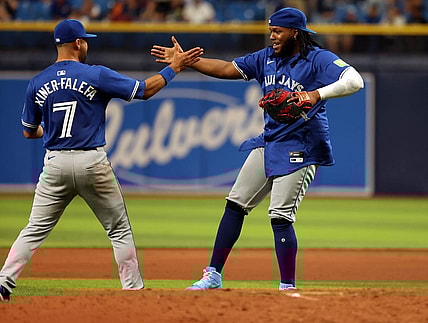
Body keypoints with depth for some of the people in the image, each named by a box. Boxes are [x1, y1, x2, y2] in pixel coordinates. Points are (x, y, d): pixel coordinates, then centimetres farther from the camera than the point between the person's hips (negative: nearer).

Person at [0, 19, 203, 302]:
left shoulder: (37, 84, 4)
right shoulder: (96, 76, -7)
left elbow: (29, 132, 13)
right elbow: (146, 89, -3)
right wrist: (174, 67, 9)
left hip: (55, 164, 3)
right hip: (92, 163, -2)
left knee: (35, 230, 7)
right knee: (120, 230, 11)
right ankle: (134, 289, 11)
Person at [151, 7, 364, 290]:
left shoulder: (319, 59, -13)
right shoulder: (267, 58, 10)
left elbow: (355, 81, -27)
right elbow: (227, 69, 15)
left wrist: (317, 94, -40)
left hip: (299, 149, -8)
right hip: (268, 143, 8)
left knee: (280, 216, -13)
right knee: (236, 203, 7)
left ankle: (288, 289, -5)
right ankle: (213, 275, 15)